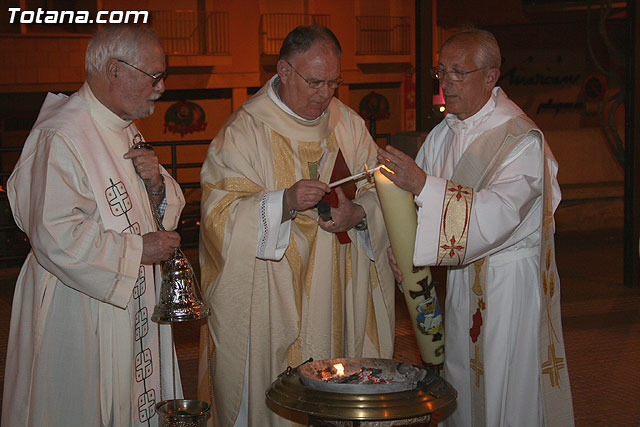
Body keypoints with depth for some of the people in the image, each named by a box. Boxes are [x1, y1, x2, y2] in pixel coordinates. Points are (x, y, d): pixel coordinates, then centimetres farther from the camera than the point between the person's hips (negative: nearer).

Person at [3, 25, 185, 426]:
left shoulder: (126, 129, 10)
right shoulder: (60, 137, -22)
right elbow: (56, 238, -27)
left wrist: (156, 183, -6)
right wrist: (137, 250, -18)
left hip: (131, 304, 9)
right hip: (78, 310, -9)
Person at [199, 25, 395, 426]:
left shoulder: (348, 123, 7)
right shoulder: (246, 130, -7)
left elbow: (379, 191, 8)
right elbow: (221, 213, -14)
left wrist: (358, 213, -14)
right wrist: (284, 203, -29)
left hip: (341, 299, 4)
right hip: (272, 301, -4)